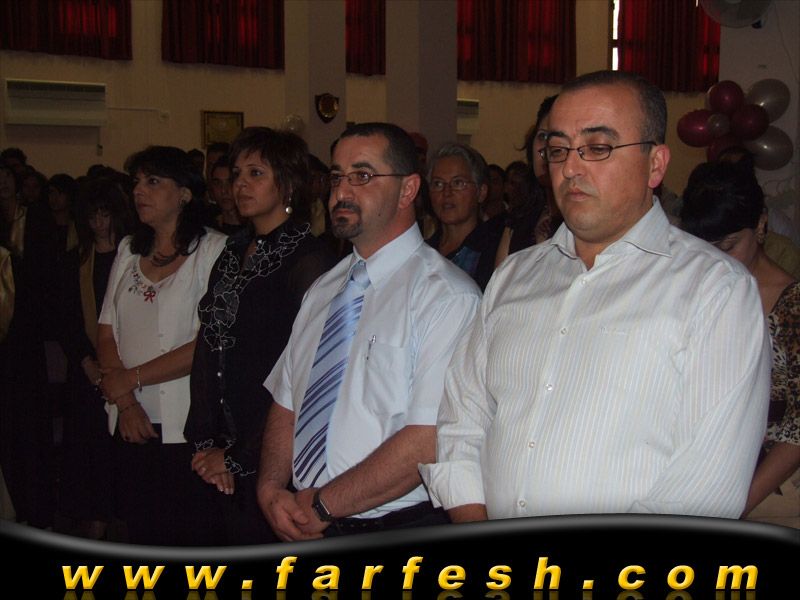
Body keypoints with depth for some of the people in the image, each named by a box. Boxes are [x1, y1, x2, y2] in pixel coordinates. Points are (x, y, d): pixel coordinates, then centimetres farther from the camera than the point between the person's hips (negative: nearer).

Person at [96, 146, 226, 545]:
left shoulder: (213, 250, -7)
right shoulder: (129, 250, 12)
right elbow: (107, 333, 8)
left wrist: (132, 379, -9)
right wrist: (125, 402, -5)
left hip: (184, 426, -5)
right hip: (130, 423, 5)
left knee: (185, 538, 0)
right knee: (140, 534, 13)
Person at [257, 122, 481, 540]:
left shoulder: (446, 297, -14)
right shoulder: (322, 292, 10)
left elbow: (429, 442, -20)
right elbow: (286, 405, 11)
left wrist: (322, 504, -15)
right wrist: (270, 489, -6)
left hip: (398, 530, -5)